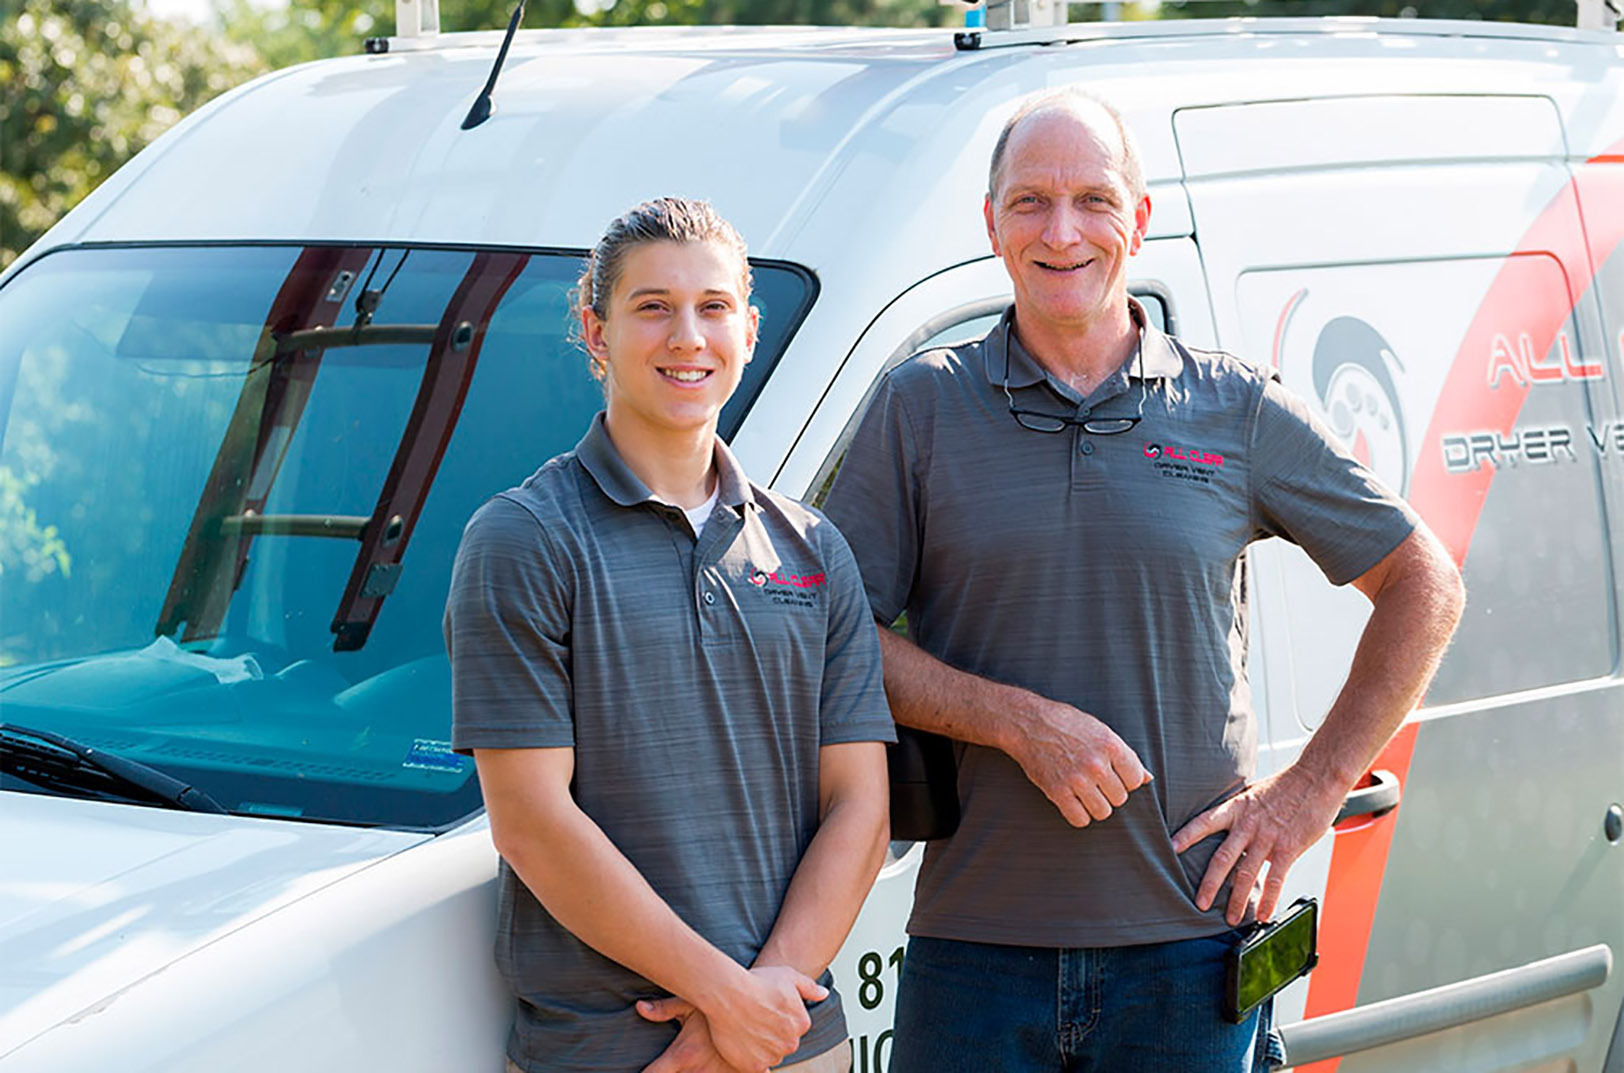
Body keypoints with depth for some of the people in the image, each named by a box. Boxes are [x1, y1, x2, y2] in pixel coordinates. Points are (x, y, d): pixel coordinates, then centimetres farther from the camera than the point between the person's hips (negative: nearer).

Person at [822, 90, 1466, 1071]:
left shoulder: (1239, 411, 5)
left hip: (1191, 952, 0)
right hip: (975, 948, 0)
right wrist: (1022, 722, -13)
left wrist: (1309, 795, 4)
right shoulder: (921, 409, 4)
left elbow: (1425, 587, 11)